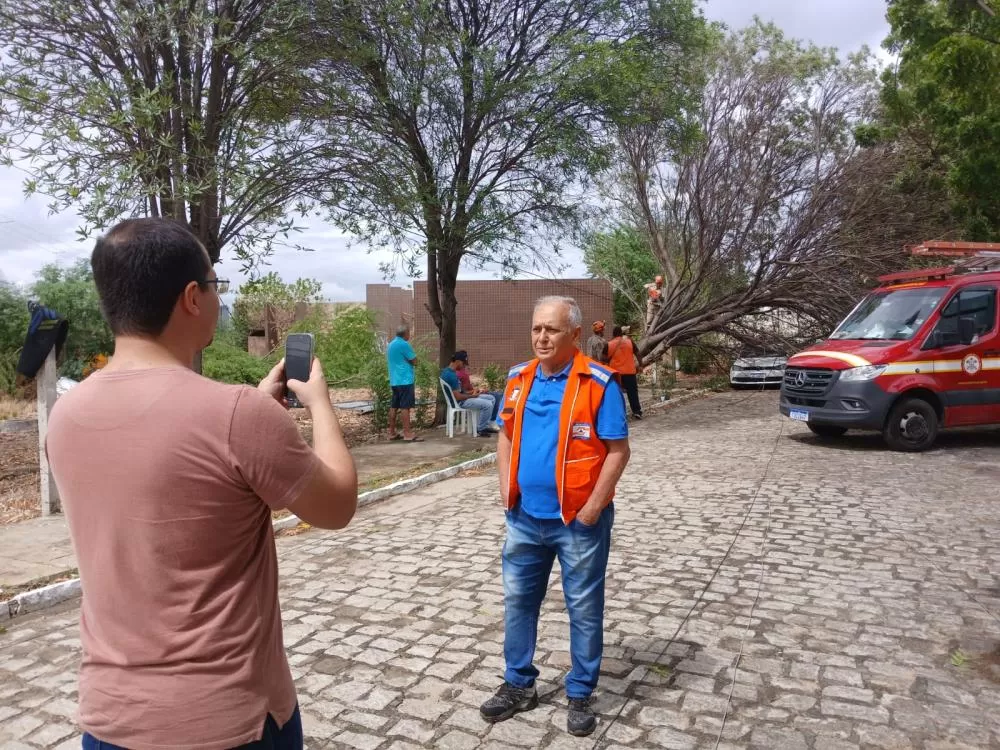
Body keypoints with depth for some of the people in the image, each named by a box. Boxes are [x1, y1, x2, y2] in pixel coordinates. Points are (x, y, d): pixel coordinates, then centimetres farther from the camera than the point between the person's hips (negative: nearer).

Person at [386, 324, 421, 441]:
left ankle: (392, 433, 14)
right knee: (405, 407, -10)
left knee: (394, 406, 10)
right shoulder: (404, 344, -12)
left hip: (394, 380, 9)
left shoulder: (390, 345, 16)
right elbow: (414, 361, -10)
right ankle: (408, 434, -11)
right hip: (405, 380, -9)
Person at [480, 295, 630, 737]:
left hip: (578, 521, -5)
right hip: (525, 517, 5)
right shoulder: (518, 380, 4)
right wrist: (506, 486, 2)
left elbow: (617, 451, -11)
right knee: (518, 600, 15)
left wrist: (594, 506, -15)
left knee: (584, 609, 10)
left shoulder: (598, 383, -13)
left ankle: (580, 695, 28)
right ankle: (519, 685, 34)